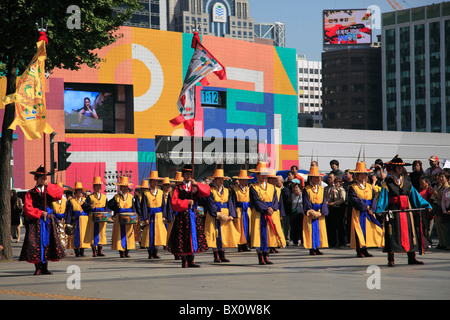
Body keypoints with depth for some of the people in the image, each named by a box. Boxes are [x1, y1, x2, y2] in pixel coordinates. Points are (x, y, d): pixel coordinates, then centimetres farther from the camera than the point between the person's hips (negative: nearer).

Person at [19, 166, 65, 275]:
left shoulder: (50, 191, 14)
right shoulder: (30, 193, 6)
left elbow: (60, 192, -6)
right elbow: (28, 208, -5)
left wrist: (48, 185, -15)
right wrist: (40, 213, -14)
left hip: (48, 222, 2)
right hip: (34, 222, -2)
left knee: (47, 243, -1)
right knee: (35, 244, -8)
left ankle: (45, 268, 4)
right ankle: (38, 268, -2)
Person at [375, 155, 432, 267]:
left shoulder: (407, 181, 12)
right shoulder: (387, 182, -1)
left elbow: (414, 194, 15)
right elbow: (383, 197, -7)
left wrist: (426, 205, 10)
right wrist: (379, 210, -21)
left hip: (406, 211, 4)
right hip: (393, 211, -4)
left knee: (410, 233, 4)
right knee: (392, 235, -5)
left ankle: (411, 258, 11)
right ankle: (390, 260, 0)